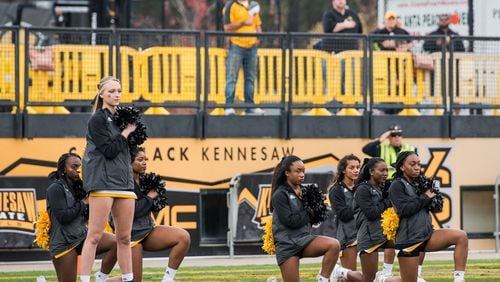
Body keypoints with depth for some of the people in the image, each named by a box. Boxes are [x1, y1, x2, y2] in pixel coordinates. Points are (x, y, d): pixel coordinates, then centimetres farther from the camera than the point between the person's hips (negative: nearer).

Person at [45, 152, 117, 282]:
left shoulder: (77, 187, 13)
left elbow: (87, 216, 13)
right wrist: (83, 203, -9)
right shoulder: (56, 188, -10)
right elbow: (63, 217, -20)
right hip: (64, 242, -6)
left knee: (116, 242, -17)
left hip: (81, 236, 6)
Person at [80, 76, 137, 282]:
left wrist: (132, 132, 6)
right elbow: (109, 150, -12)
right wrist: (126, 132, -4)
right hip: (102, 181, -7)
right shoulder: (98, 119, -3)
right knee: (95, 236, -11)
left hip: (124, 181, 7)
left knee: (124, 238, 8)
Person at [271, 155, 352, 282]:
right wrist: (308, 213, -5)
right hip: (287, 244, -5)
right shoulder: (280, 195, -9)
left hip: (304, 238, 5)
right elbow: (290, 221, -18)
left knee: (334, 245, -21)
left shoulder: (303, 191, 11)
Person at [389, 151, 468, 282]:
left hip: (427, 235, 6)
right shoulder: (397, 185, -6)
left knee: (461, 237, -16)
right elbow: (404, 209, -19)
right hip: (409, 239, -6)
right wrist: (425, 197, -9)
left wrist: (431, 192, -1)